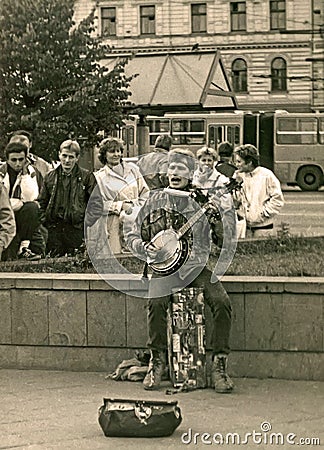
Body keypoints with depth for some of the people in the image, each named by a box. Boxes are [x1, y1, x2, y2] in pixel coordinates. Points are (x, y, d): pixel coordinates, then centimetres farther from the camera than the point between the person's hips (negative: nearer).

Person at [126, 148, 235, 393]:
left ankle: (219, 364, -14)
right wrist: (145, 248, -7)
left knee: (222, 302, -24)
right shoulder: (155, 200, 10)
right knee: (156, 302, -30)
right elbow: (133, 236, 14)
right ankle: (157, 361, -13)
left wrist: (216, 216, -20)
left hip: (196, 265, 0)